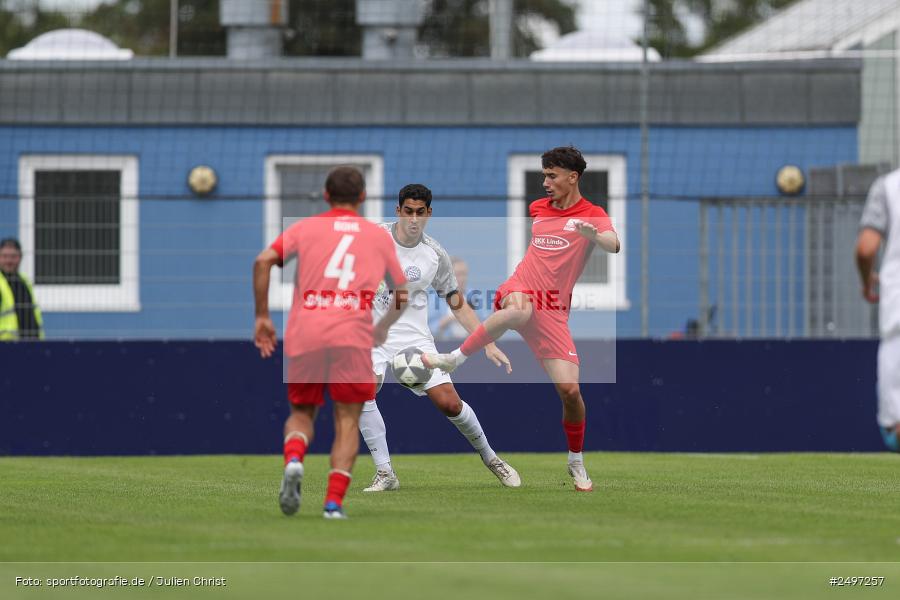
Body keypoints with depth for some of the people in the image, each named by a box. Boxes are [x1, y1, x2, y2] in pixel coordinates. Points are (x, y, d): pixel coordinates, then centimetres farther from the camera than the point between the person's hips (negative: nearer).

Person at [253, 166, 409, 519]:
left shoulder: (306, 228, 16)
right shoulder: (379, 236, 19)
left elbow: (263, 261, 0)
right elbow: (401, 295, 24)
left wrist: (262, 316, 5)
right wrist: (383, 327, 42)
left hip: (304, 335, 1)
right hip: (353, 336, -1)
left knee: (302, 412, 16)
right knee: (347, 418, 3)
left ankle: (293, 460, -16)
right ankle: (334, 501, -13)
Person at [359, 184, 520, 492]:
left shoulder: (435, 255, -2)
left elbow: (458, 305, 7)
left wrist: (488, 345, -1)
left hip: (414, 336, 1)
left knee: (450, 404, -8)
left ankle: (489, 457, 20)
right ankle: (385, 473, -20)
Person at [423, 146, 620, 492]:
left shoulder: (592, 216, -1)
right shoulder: (537, 208, 14)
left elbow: (613, 245, -23)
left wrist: (594, 235, -43)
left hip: (554, 312, -1)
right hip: (519, 290, 1)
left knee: (570, 390, -10)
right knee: (520, 311, -40)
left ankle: (576, 463, 14)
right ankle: (452, 360, -32)